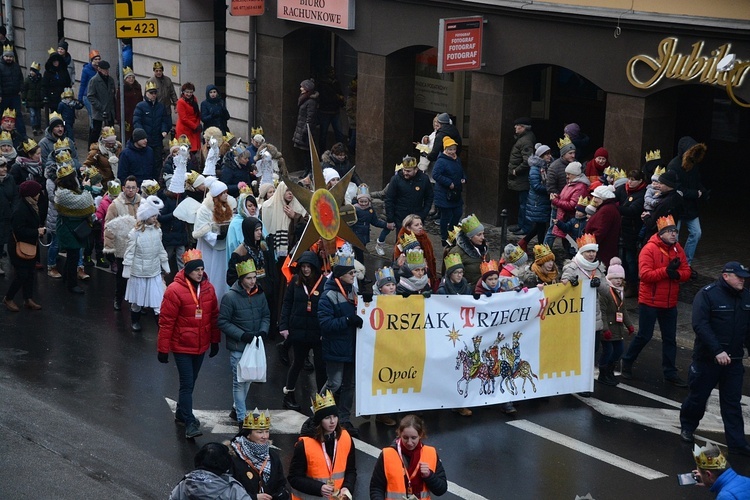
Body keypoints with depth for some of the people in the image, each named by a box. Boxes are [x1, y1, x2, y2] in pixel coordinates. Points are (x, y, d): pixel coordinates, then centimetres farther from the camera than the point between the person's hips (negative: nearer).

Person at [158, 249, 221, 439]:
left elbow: (214, 316, 10)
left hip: (201, 346, 6)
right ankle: (189, 423, 0)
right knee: (187, 384, -5)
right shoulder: (175, 290, -19)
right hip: (182, 347, -6)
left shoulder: (208, 288, -1)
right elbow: (166, 322, -15)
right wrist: (163, 350, -13)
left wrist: (215, 341, 12)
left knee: (190, 382, 18)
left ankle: (181, 413, 35)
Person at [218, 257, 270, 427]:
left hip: (255, 346, 5)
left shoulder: (259, 295, -1)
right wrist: (242, 335, -20)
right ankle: (242, 417, 12)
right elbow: (223, 322, -13)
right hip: (238, 347, -5)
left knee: (248, 379, 18)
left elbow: (266, 316, 10)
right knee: (239, 381, 2)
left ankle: (238, 407, 38)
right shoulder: (230, 297, -16)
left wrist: (263, 331, -10)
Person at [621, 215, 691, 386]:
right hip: (649, 301, -6)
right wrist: (667, 270, -26)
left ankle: (670, 373, 18)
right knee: (644, 336, 3)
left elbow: (686, 272, 2)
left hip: (670, 303, 6)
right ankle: (627, 363, 24)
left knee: (670, 338, 10)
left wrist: (676, 274, -19)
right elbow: (645, 274, -23)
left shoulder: (678, 249, 4)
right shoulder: (649, 249, -15)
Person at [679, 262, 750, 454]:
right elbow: (700, 325, -21)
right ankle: (687, 427, 34)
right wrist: (717, 351, -27)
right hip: (707, 359, -4)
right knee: (698, 396, 10)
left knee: (732, 402, 6)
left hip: (734, 359, 4)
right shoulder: (707, 294, -13)